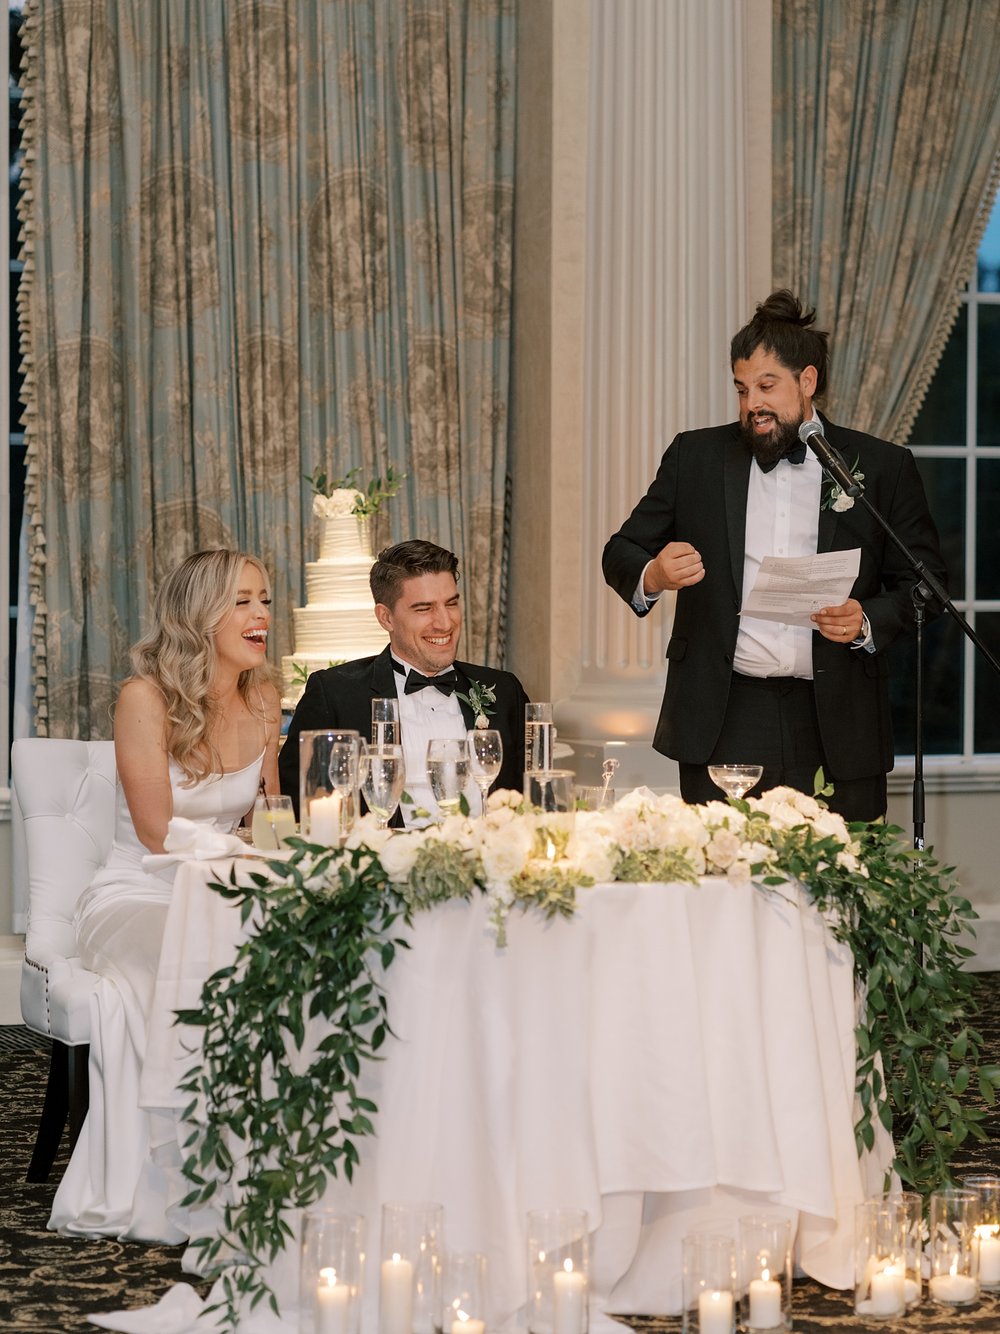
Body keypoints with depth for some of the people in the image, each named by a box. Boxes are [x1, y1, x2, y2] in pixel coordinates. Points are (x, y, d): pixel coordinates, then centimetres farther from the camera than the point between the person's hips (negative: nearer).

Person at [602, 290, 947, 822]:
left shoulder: (883, 468, 6)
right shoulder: (695, 457, 10)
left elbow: (925, 584, 10)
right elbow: (622, 553, 11)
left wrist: (867, 622, -10)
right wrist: (653, 575, -12)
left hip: (835, 725, 0)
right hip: (723, 721, 1)